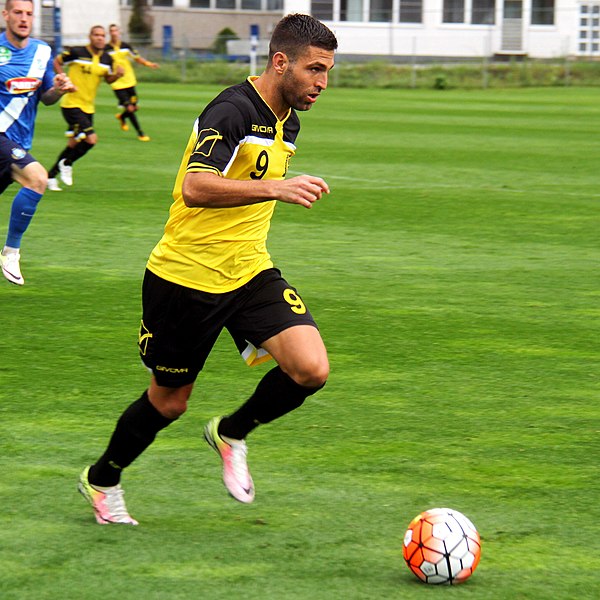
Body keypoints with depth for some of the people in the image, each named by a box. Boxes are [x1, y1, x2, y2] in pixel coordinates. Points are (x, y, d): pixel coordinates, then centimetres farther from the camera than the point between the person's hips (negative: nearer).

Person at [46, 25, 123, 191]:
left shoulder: (107, 59, 3)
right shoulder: (76, 53, -13)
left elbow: (108, 79, 16)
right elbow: (56, 62, -1)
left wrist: (117, 74, -6)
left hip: (88, 107, 7)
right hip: (72, 104, -7)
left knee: (75, 143, 12)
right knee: (91, 139, -19)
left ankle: (51, 176, 26)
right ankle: (66, 164, 5)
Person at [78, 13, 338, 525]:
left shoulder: (287, 122, 7)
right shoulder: (233, 111, -21)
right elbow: (195, 188, -37)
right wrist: (275, 187, -47)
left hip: (249, 271, 7)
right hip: (185, 276, -7)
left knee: (311, 369, -14)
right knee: (170, 401, 8)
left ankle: (231, 434, 13)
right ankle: (102, 480, 35)